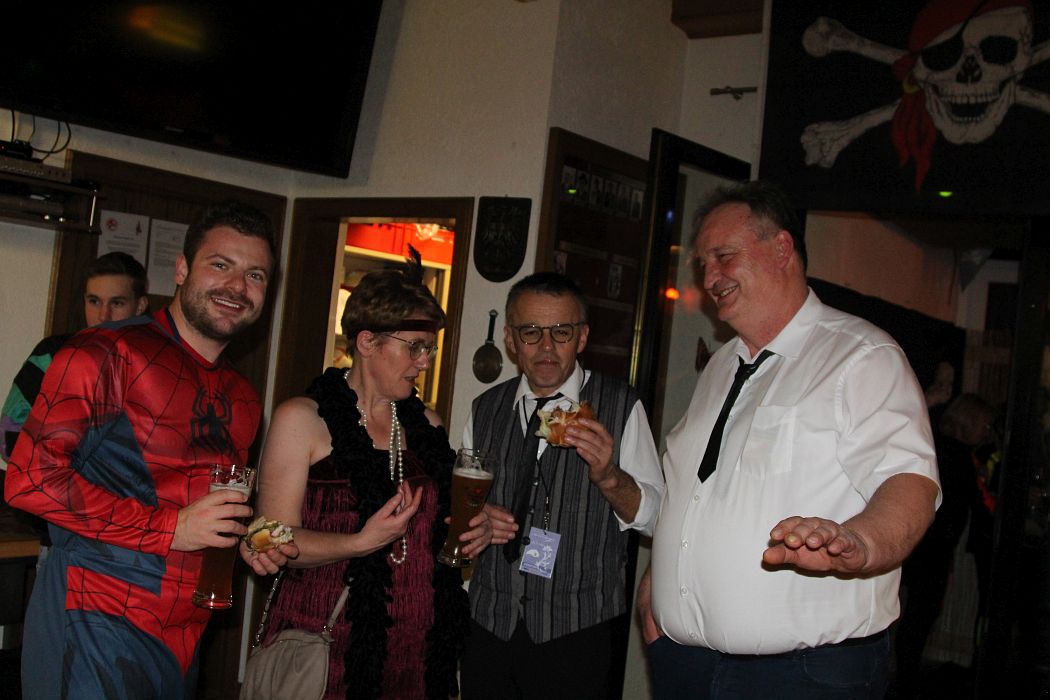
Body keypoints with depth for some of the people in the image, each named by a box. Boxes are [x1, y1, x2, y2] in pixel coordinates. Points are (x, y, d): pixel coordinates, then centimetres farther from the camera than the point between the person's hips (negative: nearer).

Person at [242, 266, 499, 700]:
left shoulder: (425, 423, 10)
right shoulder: (301, 419, -6)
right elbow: (276, 541, -11)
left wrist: (474, 530, 2)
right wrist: (363, 543, -25)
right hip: (327, 643, -5)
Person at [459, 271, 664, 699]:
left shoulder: (620, 406, -5)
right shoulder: (485, 409, 6)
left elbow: (653, 517, -7)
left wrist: (608, 475, -24)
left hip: (576, 632, -3)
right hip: (489, 621, 3)